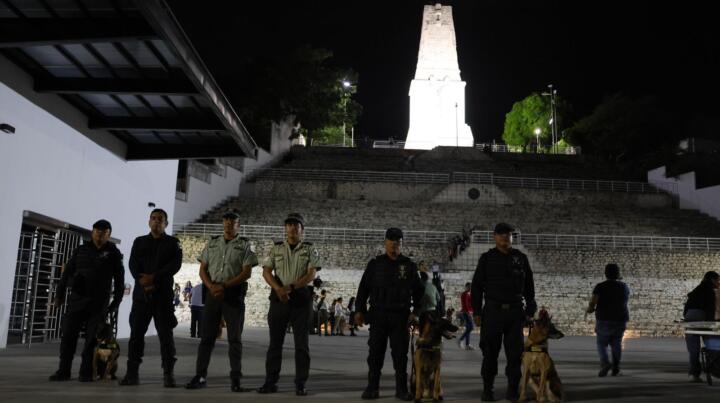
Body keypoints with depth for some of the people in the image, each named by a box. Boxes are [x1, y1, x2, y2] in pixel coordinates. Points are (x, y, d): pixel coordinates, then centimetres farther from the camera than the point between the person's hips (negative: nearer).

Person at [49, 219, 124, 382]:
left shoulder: (113, 253, 4)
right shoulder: (81, 250, 10)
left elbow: (119, 278, 4)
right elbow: (67, 273, 11)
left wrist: (117, 300, -2)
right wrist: (59, 295, 6)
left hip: (99, 303, -2)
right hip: (77, 298, 2)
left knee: (92, 338, -2)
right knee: (68, 335, 0)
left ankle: (86, 373, 4)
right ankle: (63, 371, 8)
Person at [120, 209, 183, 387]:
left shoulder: (173, 243, 9)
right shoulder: (139, 242, 16)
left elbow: (175, 264, -5)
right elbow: (133, 264, 3)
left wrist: (154, 277, -16)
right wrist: (144, 283, -13)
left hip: (164, 294, -2)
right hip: (141, 293, 2)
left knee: (165, 333, -4)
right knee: (136, 332, 1)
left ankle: (168, 374, -2)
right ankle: (132, 373, 8)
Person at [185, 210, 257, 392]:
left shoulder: (244, 245, 2)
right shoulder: (212, 243, 13)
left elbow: (247, 272, -6)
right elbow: (203, 269, 9)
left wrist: (224, 286, -14)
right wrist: (211, 286, -9)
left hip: (234, 294, -3)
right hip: (212, 293, 3)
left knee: (234, 338, 0)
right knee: (206, 336, 5)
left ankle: (235, 379, 3)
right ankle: (200, 376, 12)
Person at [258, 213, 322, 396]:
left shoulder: (310, 249, 4)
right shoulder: (276, 249, 9)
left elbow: (311, 274, -7)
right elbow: (266, 272, 1)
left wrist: (291, 287, -19)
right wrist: (278, 289, -17)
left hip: (301, 299, -2)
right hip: (278, 299, 2)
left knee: (301, 344, 1)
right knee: (275, 342, 6)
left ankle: (300, 384, 7)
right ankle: (270, 382, 13)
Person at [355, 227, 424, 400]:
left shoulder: (409, 265, 6)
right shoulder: (375, 264, 5)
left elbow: (418, 290, 10)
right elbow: (363, 288, 6)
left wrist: (416, 311, 0)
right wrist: (359, 310, -1)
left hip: (401, 316, 0)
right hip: (378, 315, 0)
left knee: (400, 354, 2)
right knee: (375, 353, 3)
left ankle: (401, 389, 10)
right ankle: (372, 387, 11)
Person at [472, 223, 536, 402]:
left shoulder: (521, 258, 9)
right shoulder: (487, 258, 3)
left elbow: (529, 285, 13)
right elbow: (476, 286, 4)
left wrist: (530, 310, 7)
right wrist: (477, 312, -2)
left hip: (515, 311, 2)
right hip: (493, 311, -1)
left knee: (515, 352, 3)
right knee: (490, 352, 4)